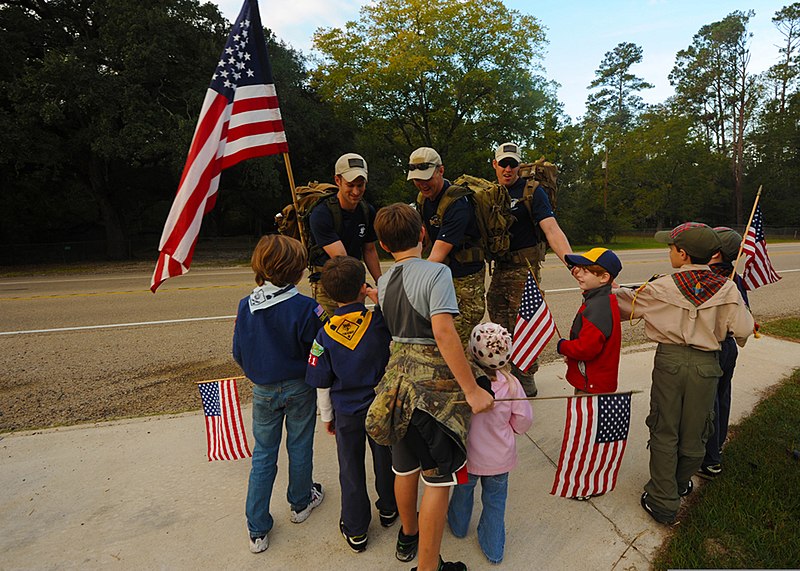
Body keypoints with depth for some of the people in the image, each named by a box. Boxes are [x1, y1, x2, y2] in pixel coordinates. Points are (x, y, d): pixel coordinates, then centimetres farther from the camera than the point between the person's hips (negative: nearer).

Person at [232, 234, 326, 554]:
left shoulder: (246, 306, -10)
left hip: (263, 391, 3)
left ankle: (257, 530, 24)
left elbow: (238, 353, 0)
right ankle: (300, 504, 41)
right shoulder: (305, 308, -23)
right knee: (299, 448, 19)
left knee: (263, 455, 16)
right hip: (299, 389, -2)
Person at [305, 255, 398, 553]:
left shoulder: (326, 333, -17)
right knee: (384, 459, 23)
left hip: (347, 413, 0)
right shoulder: (380, 321, -22)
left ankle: (355, 530, 34)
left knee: (351, 468, 17)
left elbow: (322, 383, -8)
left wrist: (327, 416, 8)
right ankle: (388, 509, 47)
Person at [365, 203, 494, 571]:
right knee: (438, 479, 8)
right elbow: (443, 332, -25)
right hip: (434, 385, -7)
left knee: (405, 468, 24)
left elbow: (391, 329, 6)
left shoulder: (383, 283, 5)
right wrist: (472, 390, -22)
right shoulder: (436, 272, -15)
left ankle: (408, 537, 47)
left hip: (398, 377, 7)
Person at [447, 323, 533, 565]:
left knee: (463, 491, 28)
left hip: (467, 457, 0)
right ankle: (494, 549, 39)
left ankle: (458, 525, 55)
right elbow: (523, 423, -8)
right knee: (495, 501, 23)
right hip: (500, 459, 0)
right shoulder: (511, 384, -22)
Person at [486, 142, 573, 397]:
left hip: (524, 267, -6)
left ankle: (526, 384, 17)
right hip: (499, 268, 6)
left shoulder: (531, 191, -8)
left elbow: (551, 229, -20)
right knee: (500, 330, 14)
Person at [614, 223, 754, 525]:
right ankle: (682, 484, 42)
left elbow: (629, 304, 2)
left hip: (669, 360, -2)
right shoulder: (726, 288, -7)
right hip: (706, 364, 2)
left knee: (664, 432, 10)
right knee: (694, 431, 19)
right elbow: (743, 330, -6)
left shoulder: (661, 288, -12)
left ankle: (662, 502, 17)